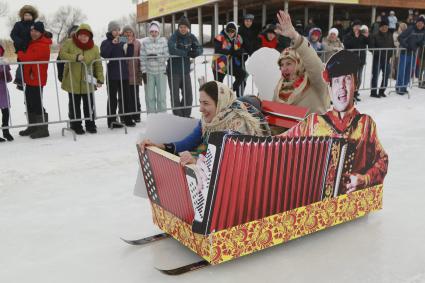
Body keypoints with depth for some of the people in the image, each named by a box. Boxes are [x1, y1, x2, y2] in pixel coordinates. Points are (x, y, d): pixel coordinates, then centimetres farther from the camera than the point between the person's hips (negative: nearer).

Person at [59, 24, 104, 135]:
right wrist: (75, 57, -26)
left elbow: (98, 65, 0)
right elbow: (61, 53, -14)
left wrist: (100, 79, -9)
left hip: (87, 82, 1)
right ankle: (76, 125, 23)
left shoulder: (94, 48, -1)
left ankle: (90, 125, 25)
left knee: (89, 105, 10)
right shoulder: (69, 43, -4)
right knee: (74, 105, 10)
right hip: (72, 82, -1)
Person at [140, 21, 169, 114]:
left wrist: (156, 56, -17)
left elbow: (166, 56, -3)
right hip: (149, 72, 0)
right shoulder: (145, 41, 1)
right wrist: (144, 72, -4)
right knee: (150, 96, 5)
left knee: (162, 96, 3)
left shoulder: (163, 41, 1)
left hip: (161, 72, 0)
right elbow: (142, 58, 0)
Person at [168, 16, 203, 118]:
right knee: (175, 97, 1)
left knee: (188, 96, 10)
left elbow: (200, 49, 2)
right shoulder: (174, 37, -11)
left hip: (186, 71, 5)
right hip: (173, 71, -4)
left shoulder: (191, 37, 3)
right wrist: (187, 53, -25)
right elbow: (171, 50, -28)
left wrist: (194, 52, -21)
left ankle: (186, 116, 25)